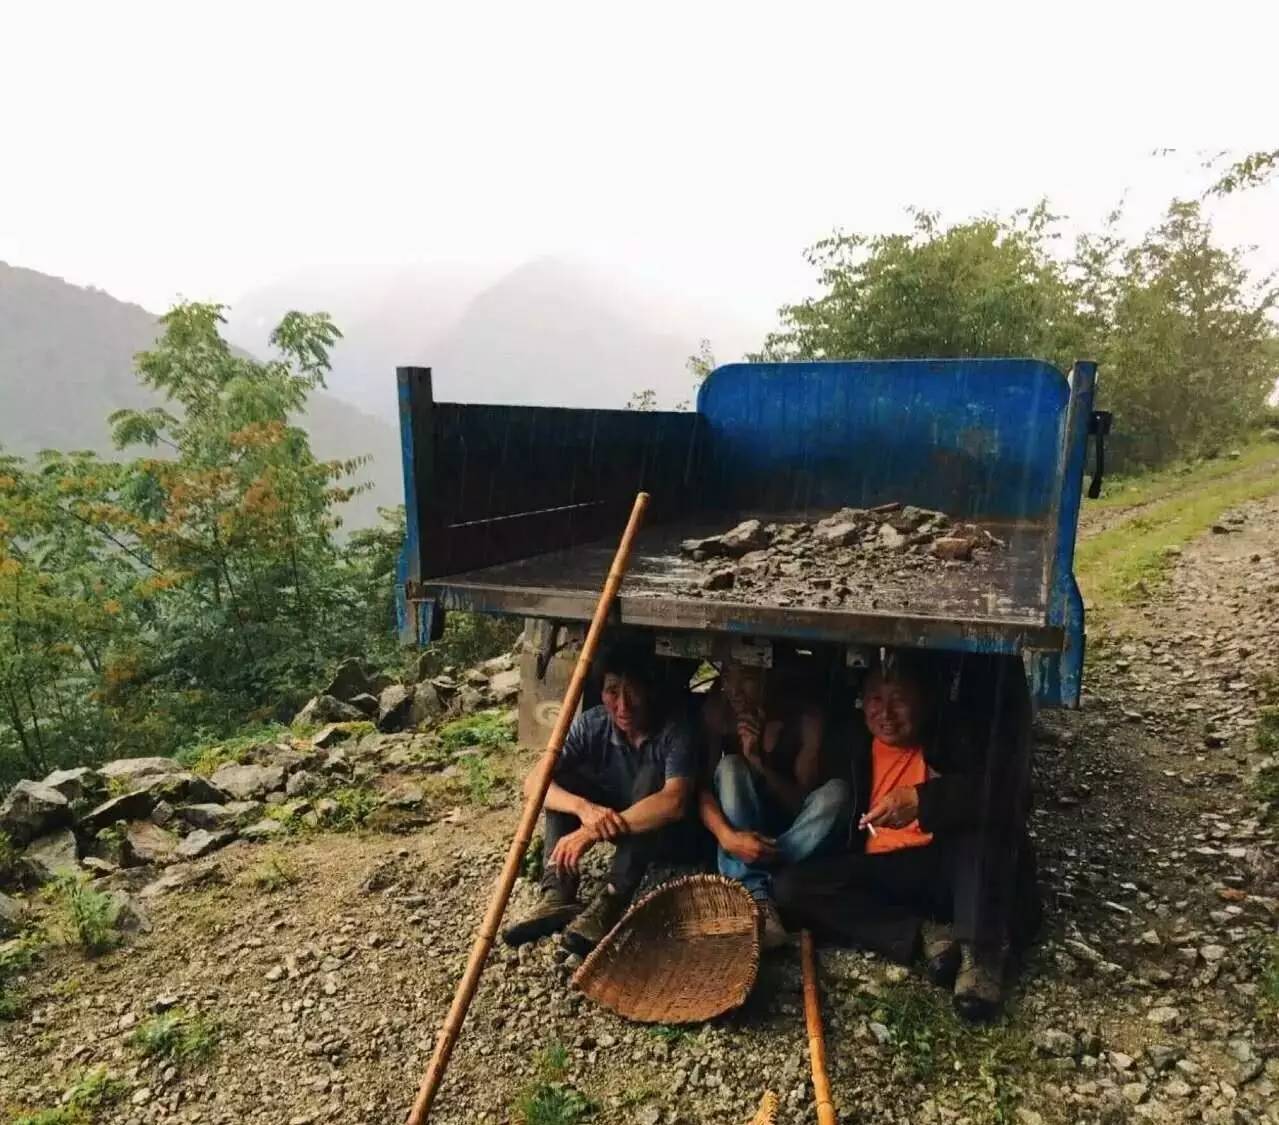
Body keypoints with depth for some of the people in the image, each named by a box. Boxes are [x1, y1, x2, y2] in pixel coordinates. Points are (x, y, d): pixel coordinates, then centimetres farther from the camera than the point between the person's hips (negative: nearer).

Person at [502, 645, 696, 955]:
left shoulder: (673, 733, -27)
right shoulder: (591, 725, -19)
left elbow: (674, 802, -43)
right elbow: (533, 783, -25)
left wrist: (594, 832, -47)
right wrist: (583, 807, -46)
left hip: (656, 830, -3)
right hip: (603, 814, 4)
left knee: (652, 774, -33)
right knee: (561, 781, -20)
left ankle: (610, 902, -39)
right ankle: (558, 896, -31)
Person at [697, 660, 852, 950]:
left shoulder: (806, 718, -19)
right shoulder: (717, 711, -15)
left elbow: (803, 803, -19)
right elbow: (701, 786, -19)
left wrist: (759, 761, -34)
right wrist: (726, 836, -38)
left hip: (793, 833, -1)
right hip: (744, 827, 1)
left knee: (836, 791, -30)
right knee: (730, 768, -28)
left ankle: (749, 876, -29)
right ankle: (754, 894, -38)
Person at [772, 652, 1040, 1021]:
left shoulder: (955, 735, -2)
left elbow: (1011, 793, -19)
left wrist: (923, 800, -30)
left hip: (952, 872, -3)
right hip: (883, 878, 4)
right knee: (790, 887, -18)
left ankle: (981, 950, -30)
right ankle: (928, 934, -24)